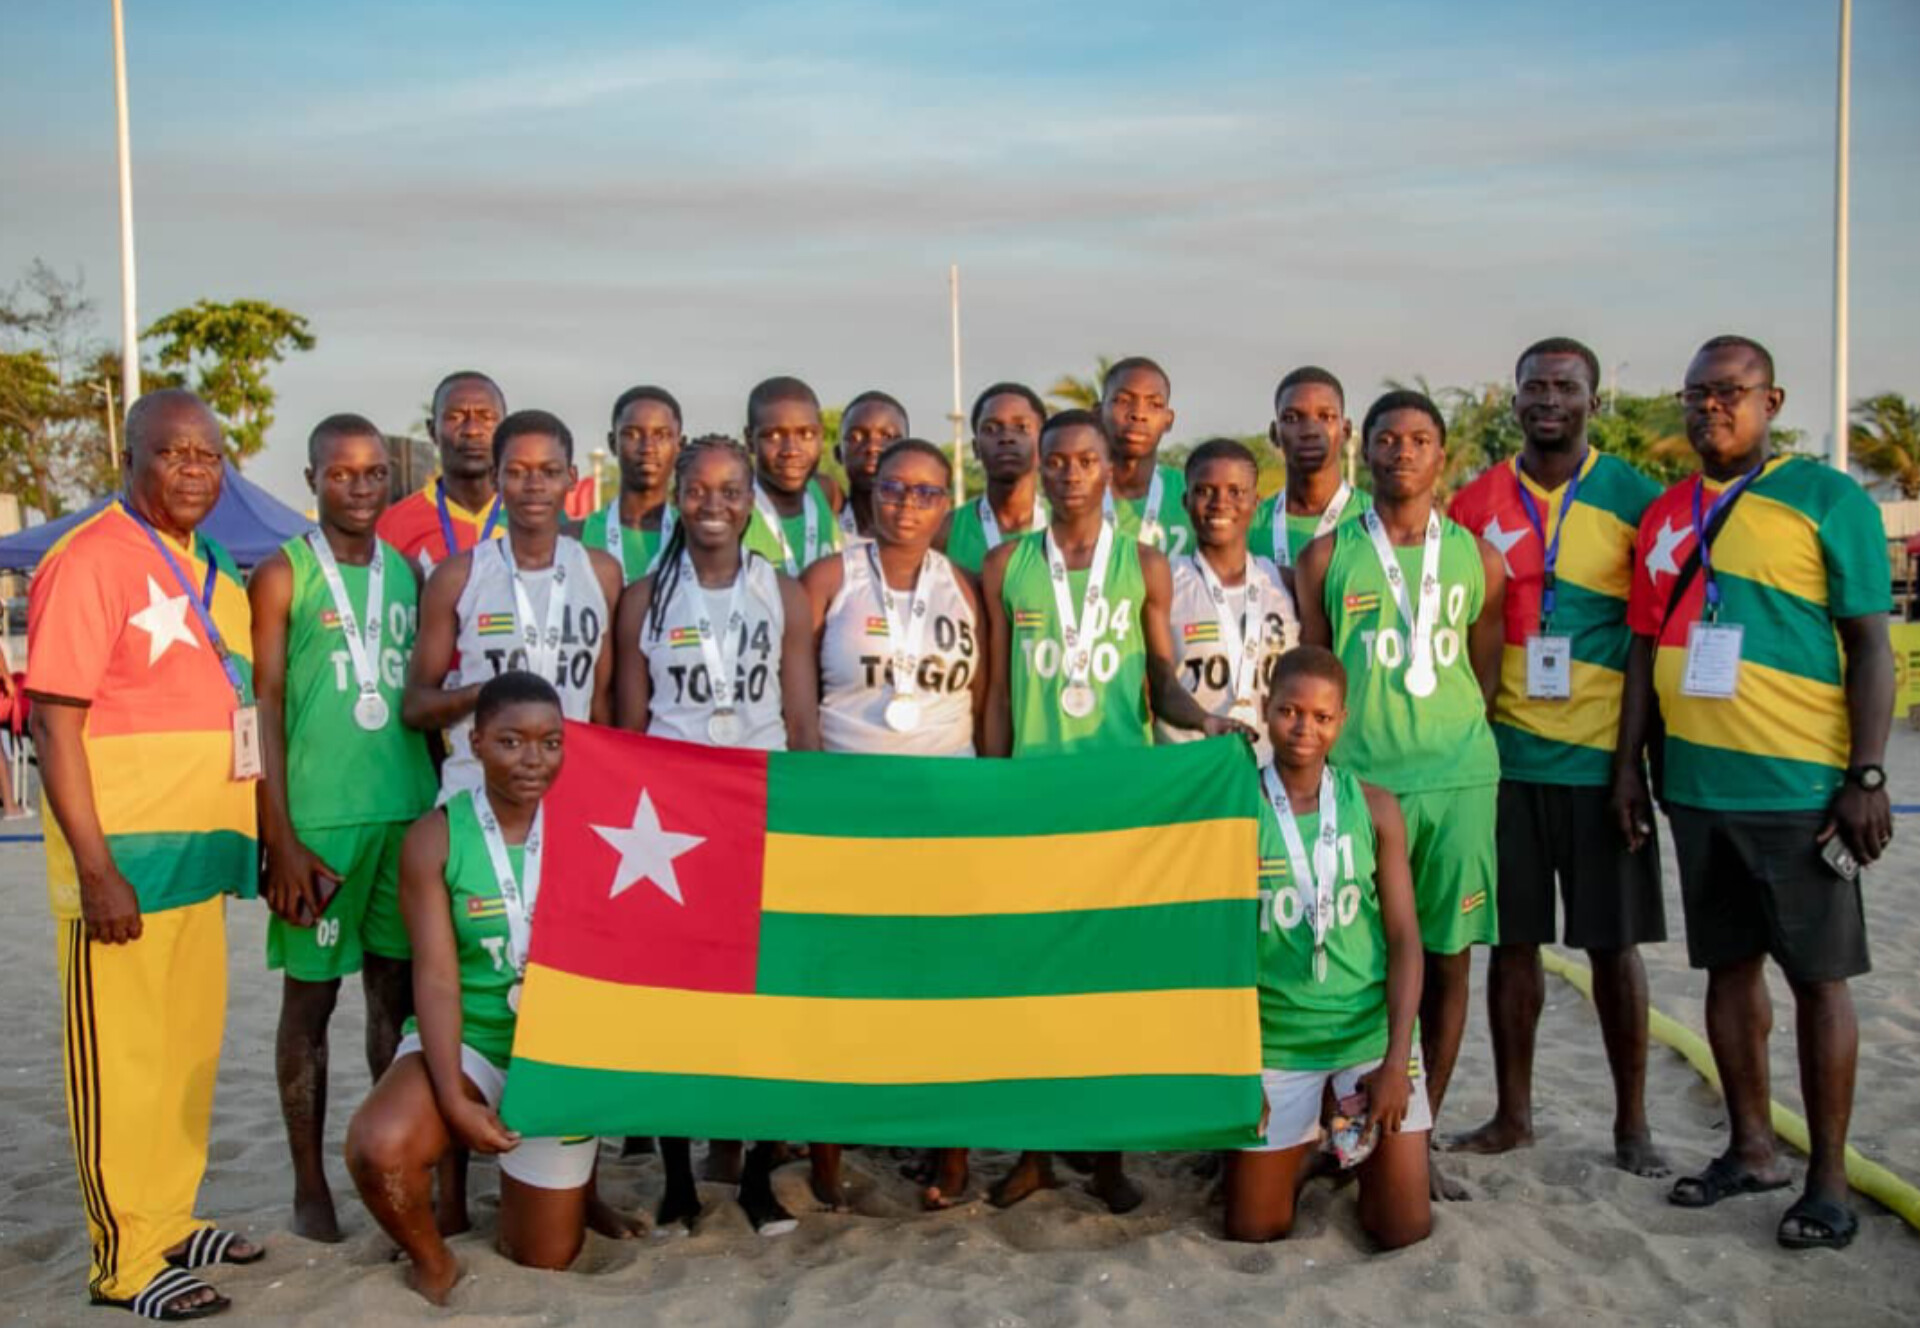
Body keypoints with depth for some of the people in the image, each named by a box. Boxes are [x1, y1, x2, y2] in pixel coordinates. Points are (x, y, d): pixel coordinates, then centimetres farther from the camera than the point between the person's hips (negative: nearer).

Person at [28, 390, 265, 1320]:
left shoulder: (210, 572, 14)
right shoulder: (90, 562, -11)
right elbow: (53, 722, -15)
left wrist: (261, 837, 16)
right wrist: (96, 868, -19)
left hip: (197, 850, 8)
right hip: (123, 858, -8)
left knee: (190, 1042, 15)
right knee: (121, 1054, 2)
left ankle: (169, 1221, 28)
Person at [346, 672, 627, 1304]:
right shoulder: (437, 837, -8)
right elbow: (437, 978, -13)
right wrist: (453, 1099, -21)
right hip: (468, 1037, 0)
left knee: (544, 1260, 8)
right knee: (376, 1147, -31)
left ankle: (564, 1173, 43)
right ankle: (433, 1262, 1)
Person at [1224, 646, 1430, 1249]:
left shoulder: (1374, 807, -2)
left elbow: (1404, 937, -2)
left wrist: (1396, 1059, -10)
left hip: (1372, 1030, 1)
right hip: (1272, 1039, -1)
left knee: (1406, 1231, 3)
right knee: (1253, 1232, 7)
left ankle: (1357, 1144, 32)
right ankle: (1306, 1147, 37)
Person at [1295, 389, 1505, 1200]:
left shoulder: (1475, 556, 9)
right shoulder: (1328, 555, 4)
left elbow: (1485, 672, 14)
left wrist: (1445, 739, 8)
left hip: (1459, 776, 2)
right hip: (1360, 776, -2)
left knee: (1448, 960, 5)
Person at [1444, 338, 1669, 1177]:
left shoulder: (1635, 499, 1)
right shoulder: (1474, 506, 5)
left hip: (1602, 755, -1)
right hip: (1504, 754, 2)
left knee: (1614, 943, 5)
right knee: (1512, 940, 8)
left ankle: (1632, 1123, 19)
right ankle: (1512, 1115, 21)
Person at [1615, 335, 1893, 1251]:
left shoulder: (1827, 499, -4)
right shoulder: (1665, 515, 11)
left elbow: (1870, 643, -6)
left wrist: (1867, 776, -11)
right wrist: (1628, 764, 8)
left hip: (1800, 786, -5)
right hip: (1698, 784, 5)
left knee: (1817, 974, 3)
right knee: (1729, 965, 13)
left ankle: (1828, 1177, 14)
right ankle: (1751, 1148, 27)